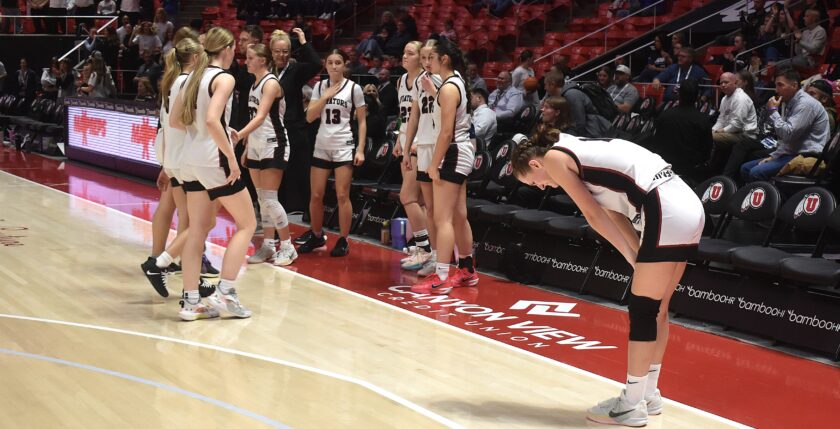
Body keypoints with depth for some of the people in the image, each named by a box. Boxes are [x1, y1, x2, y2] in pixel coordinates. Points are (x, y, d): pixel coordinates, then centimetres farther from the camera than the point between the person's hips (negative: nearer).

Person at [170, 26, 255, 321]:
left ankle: (191, 302, 9)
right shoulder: (223, 78, -11)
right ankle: (224, 293, 0)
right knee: (247, 224, 6)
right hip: (214, 161, -8)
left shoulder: (194, 77, 12)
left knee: (197, 230, 10)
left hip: (191, 161, 8)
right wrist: (232, 157, -19)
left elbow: (174, 121, 14)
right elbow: (212, 120, -24)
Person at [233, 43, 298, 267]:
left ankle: (287, 246, 0)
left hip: (273, 145, -9)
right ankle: (268, 245, 16)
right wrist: (247, 147, 16)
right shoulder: (254, 84, 12)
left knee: (269, 199, -10)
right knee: (261, 199, 9)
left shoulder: (271, 83, -15)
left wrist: (240, 134, -40)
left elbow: (261, 116, -27)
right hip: (256, 146, 9)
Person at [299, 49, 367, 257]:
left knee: (342, 196, -4)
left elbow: (362, 121, 0)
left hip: (344, 147, -3)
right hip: (321, 146, 4)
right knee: (315, 196, 5)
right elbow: (310, 117, 0)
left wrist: (360, 149, -8)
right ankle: (316, 237, 22)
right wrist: (326, 96, -10)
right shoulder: (320, 86, 7)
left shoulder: (353, 88, -2)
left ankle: (343, 241, 7)